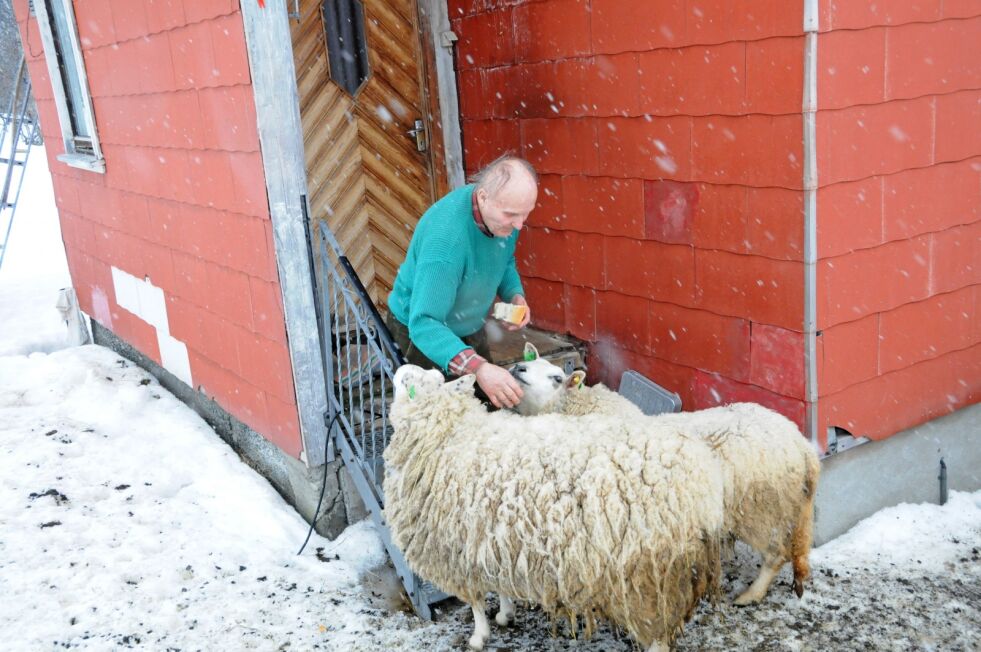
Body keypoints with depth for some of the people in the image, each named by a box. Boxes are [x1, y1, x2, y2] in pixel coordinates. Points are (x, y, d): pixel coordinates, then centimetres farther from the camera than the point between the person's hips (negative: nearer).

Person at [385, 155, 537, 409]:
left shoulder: (504, 214, -17)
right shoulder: (445, 238, -40)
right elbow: (424, 323, -44)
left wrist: (515, 295, -15)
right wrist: (477, 367, -58)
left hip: (469, 327, 7)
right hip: (421, 332, -7)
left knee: (491, 404, 15)